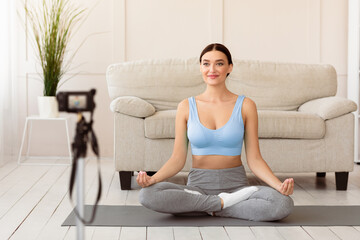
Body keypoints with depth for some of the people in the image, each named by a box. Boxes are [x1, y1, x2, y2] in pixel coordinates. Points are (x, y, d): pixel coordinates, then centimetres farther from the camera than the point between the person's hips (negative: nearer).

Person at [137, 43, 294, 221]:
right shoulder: (186, 107, 4)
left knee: (284, 203, -30)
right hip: (198, 184, 1)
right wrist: (152, 179, -16)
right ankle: (224, 202, -15)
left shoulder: (245, 106, 2)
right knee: (147, 195, -29)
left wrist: (279, 185, -17)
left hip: (235, 184, 0)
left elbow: (254, 159, 1)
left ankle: (211, 209, -14)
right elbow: (178, 158, 2)